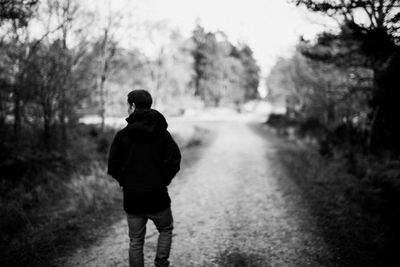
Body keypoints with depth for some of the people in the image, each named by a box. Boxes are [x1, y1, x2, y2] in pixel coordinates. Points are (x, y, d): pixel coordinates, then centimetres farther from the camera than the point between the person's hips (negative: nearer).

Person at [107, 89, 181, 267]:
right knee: (166, 230, 22)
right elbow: (174, 161, -8)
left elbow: (113, 166, -6)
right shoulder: (162, 134, -3)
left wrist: (125, 183, 8)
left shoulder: (122, 135, -5)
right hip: (157, 197, 0)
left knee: (136, 241, 13)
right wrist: (163, 181, 4)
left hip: (132, 198, 1)